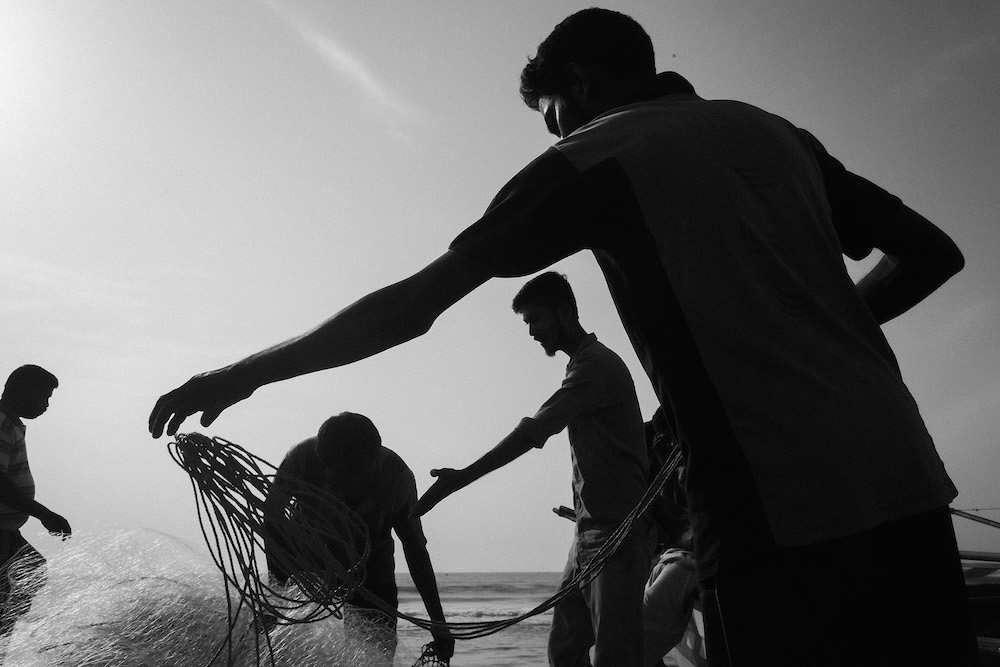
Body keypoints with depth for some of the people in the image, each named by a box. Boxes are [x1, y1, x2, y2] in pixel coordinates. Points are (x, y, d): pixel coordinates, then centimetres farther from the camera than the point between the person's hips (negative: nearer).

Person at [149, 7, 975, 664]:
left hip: (779, 518, -6)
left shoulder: (591, 157, 0)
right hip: (910, 488, 7)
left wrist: (244, 374, 6)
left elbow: (412, 305, -3)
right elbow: (934, 253, 19)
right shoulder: (774, 131, 15)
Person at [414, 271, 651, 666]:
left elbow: (532, 433, -20)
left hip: (618, 534, -9)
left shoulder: (597, 364, -11)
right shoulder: (584, 366, 20)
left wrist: (461, 479, -20)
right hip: (590, 534, 10)